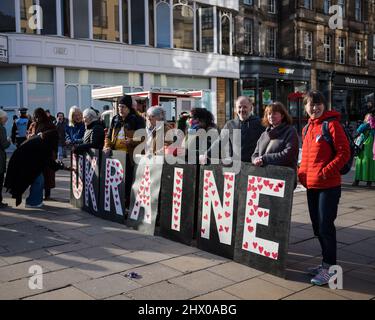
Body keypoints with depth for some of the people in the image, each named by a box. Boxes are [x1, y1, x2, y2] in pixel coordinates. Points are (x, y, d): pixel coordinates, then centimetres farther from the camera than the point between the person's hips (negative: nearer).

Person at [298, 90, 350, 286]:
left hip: (329, 186, -8)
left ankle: (329, 268, 8)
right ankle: (326, 263, 29)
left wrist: (326, 171, -19)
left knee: (325, 226, -4)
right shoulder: (307, 128, 13)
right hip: (311, 185, 8)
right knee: (317, 226, 14)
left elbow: (344, 153, -12)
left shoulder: (332, 124, -9)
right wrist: (302, 172, 7)